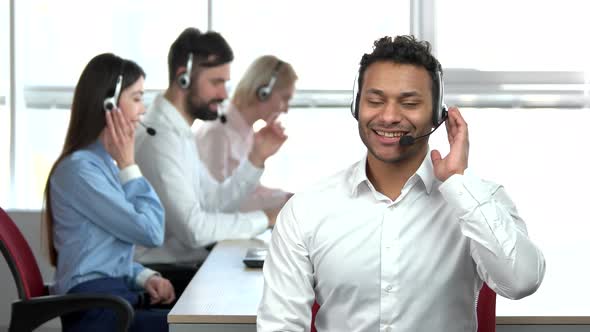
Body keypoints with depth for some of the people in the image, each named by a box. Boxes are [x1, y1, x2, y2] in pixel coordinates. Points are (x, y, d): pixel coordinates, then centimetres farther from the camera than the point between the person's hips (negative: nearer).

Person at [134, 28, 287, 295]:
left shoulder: (179, 132, 14)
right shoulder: (161, 138, -19)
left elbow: (216, 203, 13)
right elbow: (194, 228, -25)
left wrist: (256, 158, 3)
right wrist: (265, 219, -17)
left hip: (186, 265, 10)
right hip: (166, 276, -10)